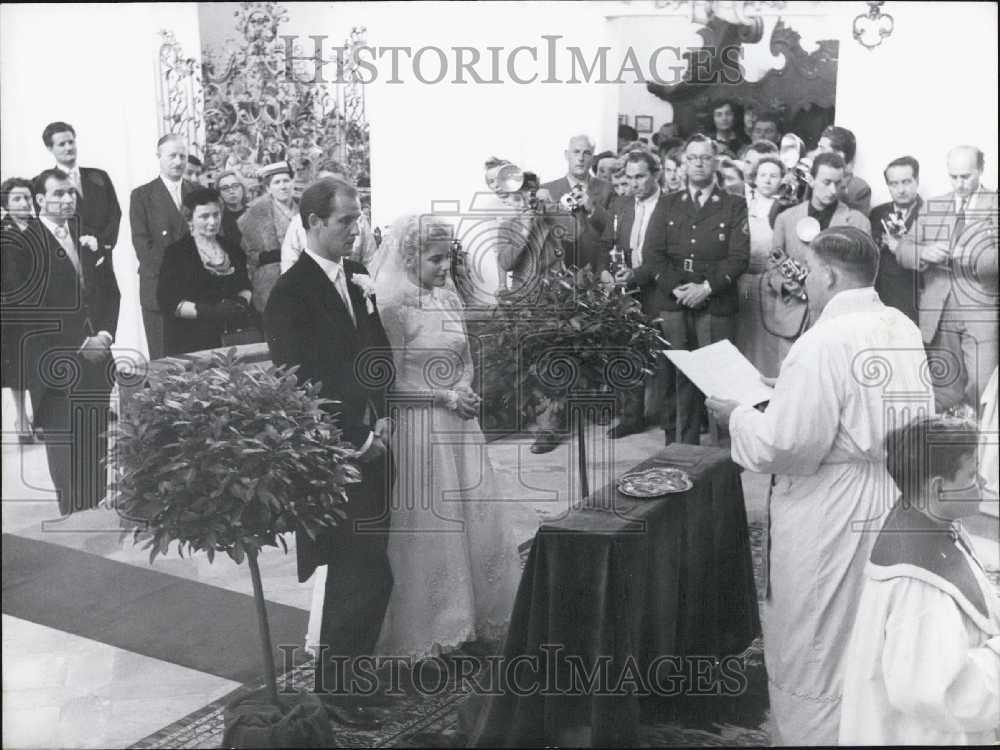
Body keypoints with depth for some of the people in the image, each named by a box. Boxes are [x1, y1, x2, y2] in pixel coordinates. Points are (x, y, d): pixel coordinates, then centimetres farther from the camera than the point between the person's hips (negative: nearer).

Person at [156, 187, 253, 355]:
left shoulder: (231, 249, 16)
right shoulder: (176, 252, 1)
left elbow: (245, 287, 24)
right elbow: (169, 303, -6)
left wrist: (242, 302, 0)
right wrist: (210, 311, -17)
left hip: (230, 334, 5)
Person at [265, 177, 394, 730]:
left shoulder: (358, 278, 10)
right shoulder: (290, 293, -12)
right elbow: (299, 381, -14)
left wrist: (382, 418, 0)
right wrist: (354, 439, -12)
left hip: (371, 441, 7)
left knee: (355, 570, 15)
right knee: (371, 574, -6)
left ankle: (343, 668, 29)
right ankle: (334, 685, 9)